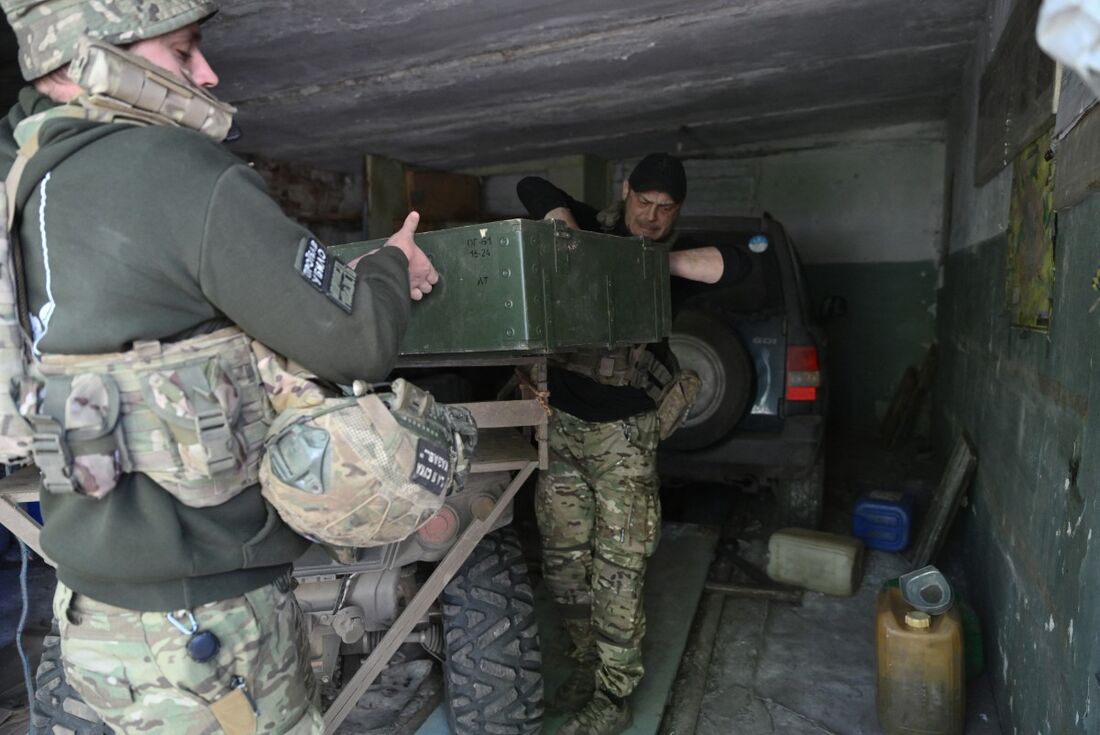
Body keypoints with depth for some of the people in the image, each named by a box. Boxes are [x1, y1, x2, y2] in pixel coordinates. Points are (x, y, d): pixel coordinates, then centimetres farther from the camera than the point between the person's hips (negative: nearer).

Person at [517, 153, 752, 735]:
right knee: (562, 561, 10)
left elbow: (737, 265, -10)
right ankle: (588, 661, 34)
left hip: (624, 430, -2)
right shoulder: (594, 228, 8)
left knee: (617, 570, 0)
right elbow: (532, 189, 2)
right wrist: (567, 227, -15)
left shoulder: (675, 253, 6)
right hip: (559, 419, 2)